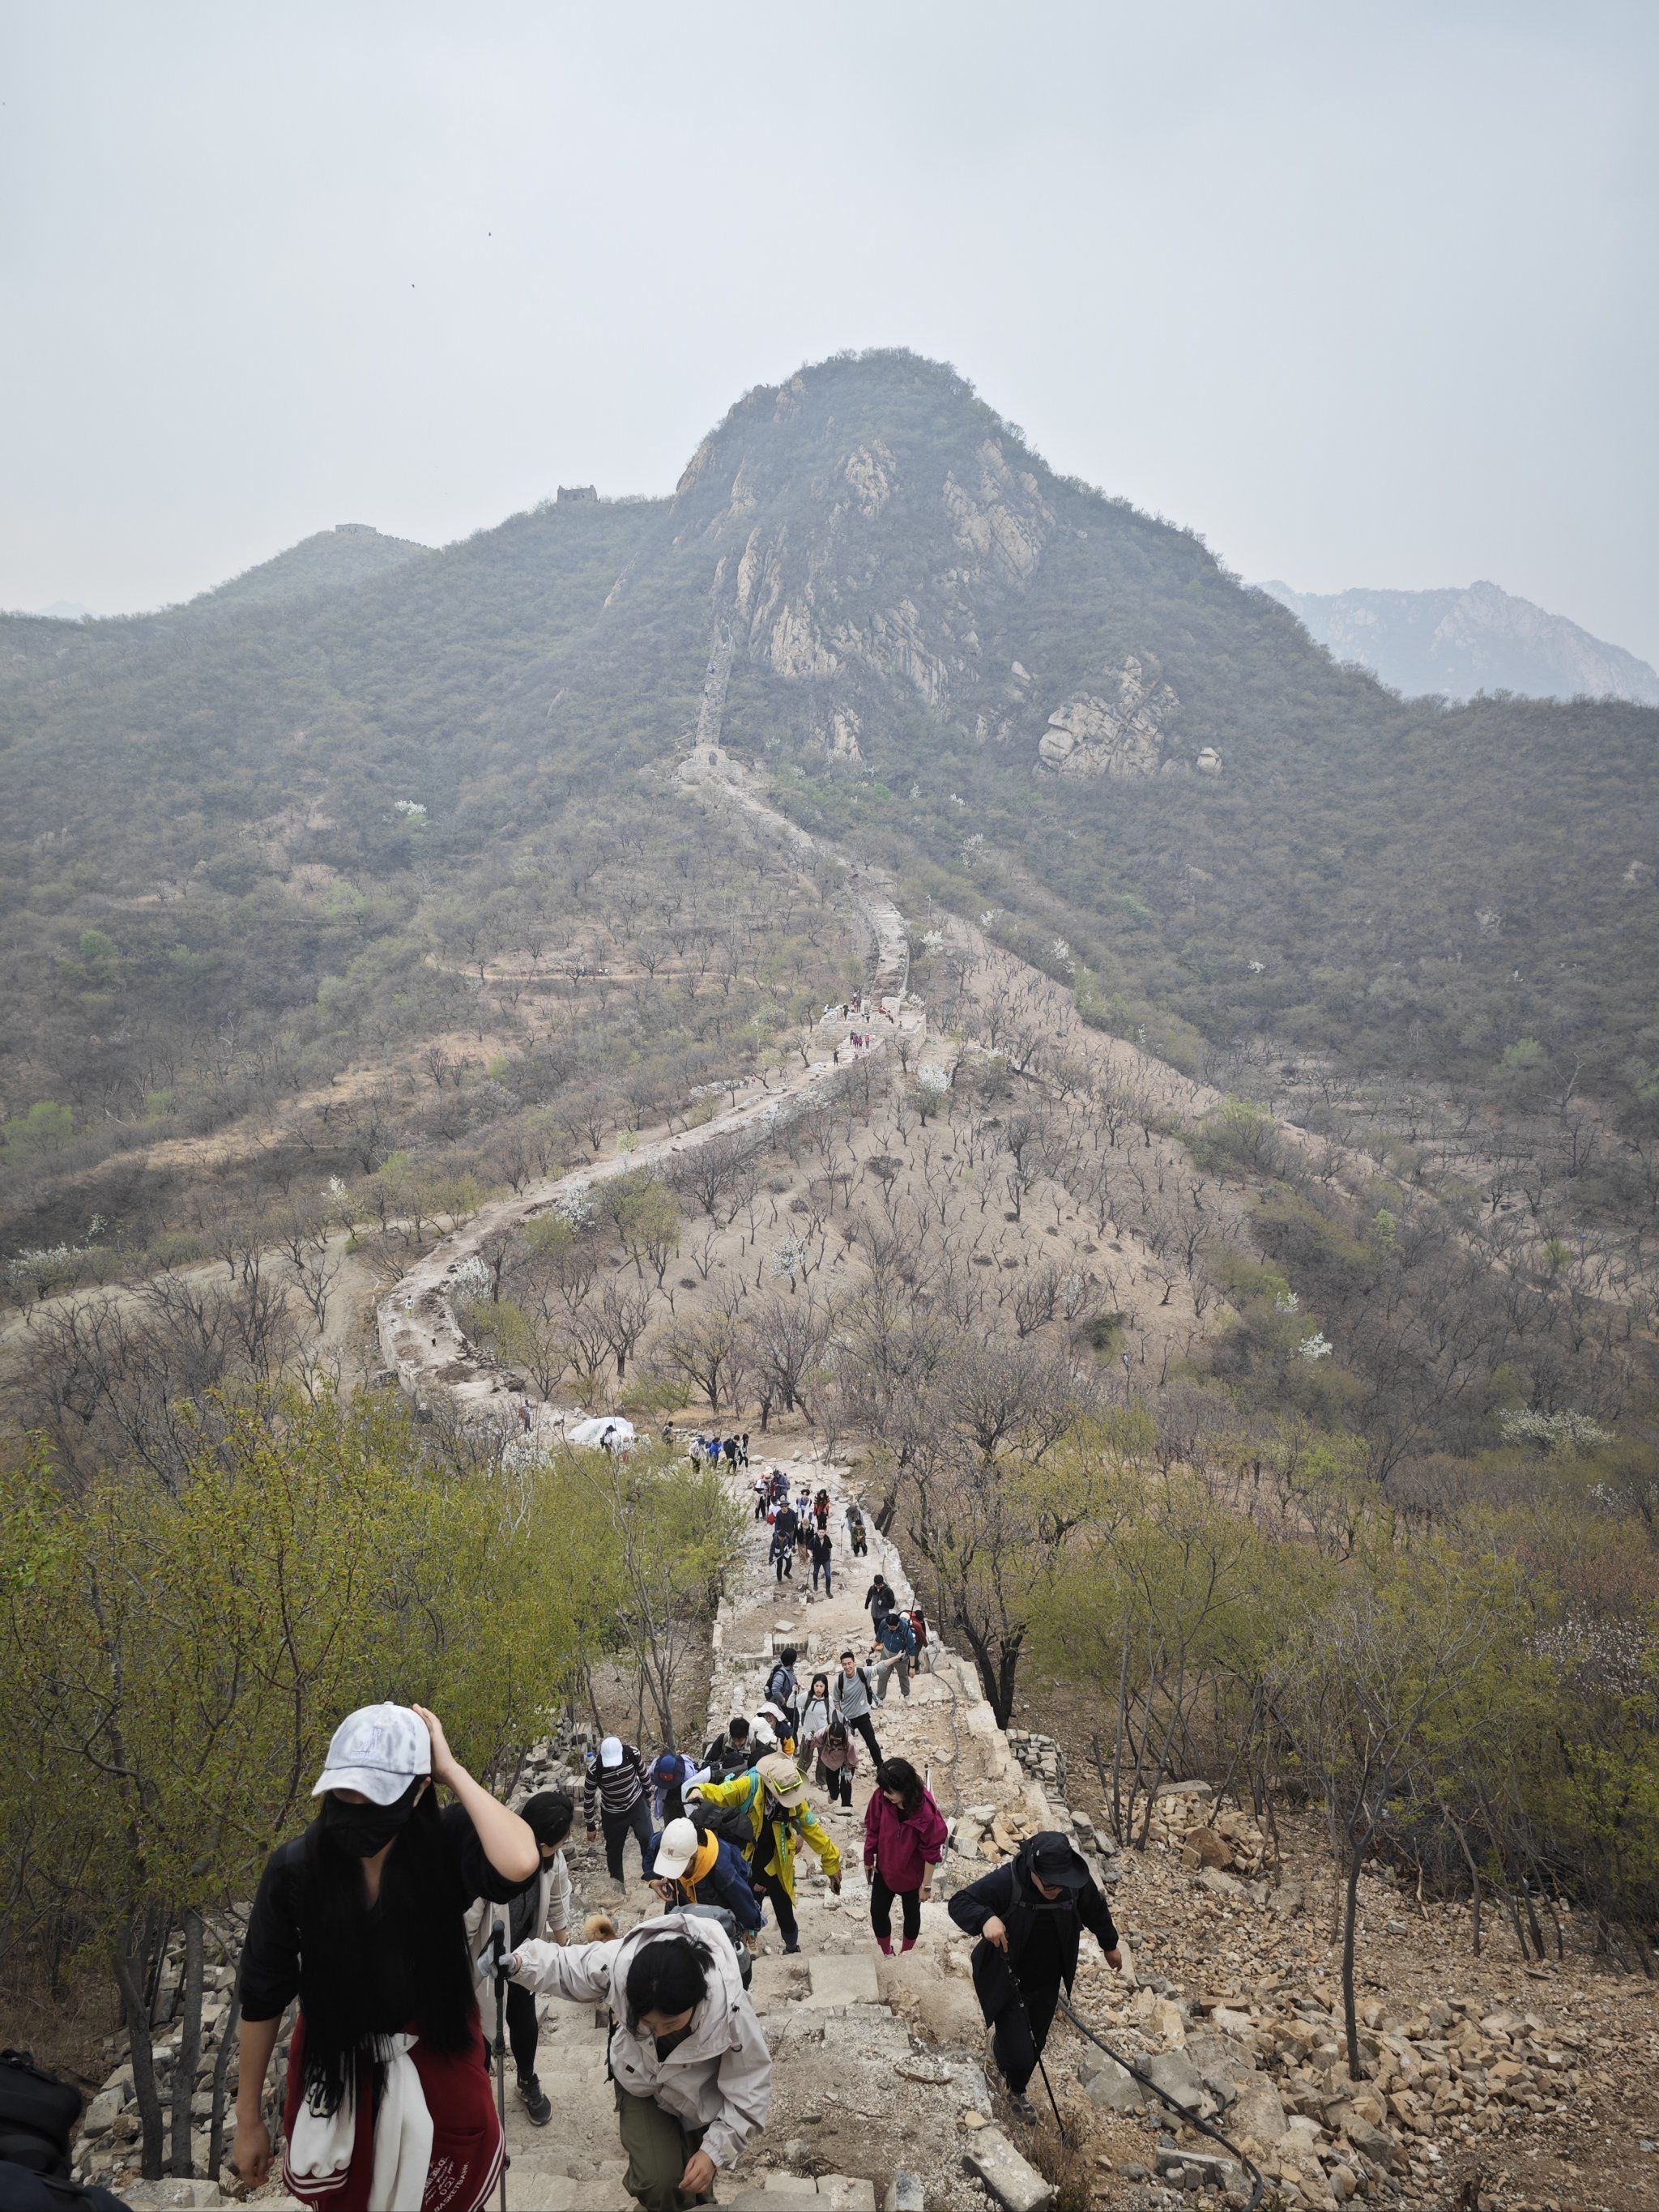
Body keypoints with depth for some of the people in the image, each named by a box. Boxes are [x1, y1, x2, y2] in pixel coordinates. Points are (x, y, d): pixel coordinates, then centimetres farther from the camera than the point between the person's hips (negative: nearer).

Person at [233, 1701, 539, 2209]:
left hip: (437, 2066, -1)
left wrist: (452, 1770, -37)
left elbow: (519, 1863, -47)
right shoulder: (294, 1868, -21)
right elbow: (262, 1997, -8)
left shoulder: (446, 1846, -24)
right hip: (333, 2068, 1)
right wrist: (249, 2118, -1)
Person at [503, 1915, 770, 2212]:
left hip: (701, 2091, 0)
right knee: (659, 2182, -14)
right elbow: (564, 1967, -16)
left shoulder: (730, 2009, -41)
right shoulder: (620, 1963, -38)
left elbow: (750, 2084, -24)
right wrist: (517, 1962, -33)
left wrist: (715, 2150, -25)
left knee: (694, 2184, 16)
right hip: (640, 2079, 1)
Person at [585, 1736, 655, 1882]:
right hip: (612, 1812, 0)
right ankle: (616, 1881, 36)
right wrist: (590, 1827, -6)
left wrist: (648, 1794, 11)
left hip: (637, 1802, 0)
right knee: (614, 1848, 11)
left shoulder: (632, 1753, -27)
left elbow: (643, 1772, -4)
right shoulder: (594, 1769, -31)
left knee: (647, 1838, -17)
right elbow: (588, 1798, -15)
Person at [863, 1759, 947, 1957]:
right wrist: (869, 1859, 3)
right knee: (877, 1912, 15)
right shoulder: (881, 1797, -24)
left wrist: (927, 1884, -12)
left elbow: (931, 1851, -21)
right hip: (884, 1868, 3)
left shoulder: (926, 1811, -33)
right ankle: (886, 1954, 41)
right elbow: (872, 1829, -7)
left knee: (911, 1913, 21)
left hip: (912, 1874, -3)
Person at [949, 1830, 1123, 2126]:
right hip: (1008, 1983, -4)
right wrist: (986, 1918, -49)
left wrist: (1110, 1946, 21)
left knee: (1034, 2046, 21)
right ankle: (1001, 2043, 33)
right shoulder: (1006, 1881, -33)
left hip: (1047, 1985, 4)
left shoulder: (1078, 1883, -19)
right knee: (1020, 2057, -6)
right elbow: (959, 1903, -28)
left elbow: (1096, 1912, 3)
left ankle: (1017, 2091, 54)